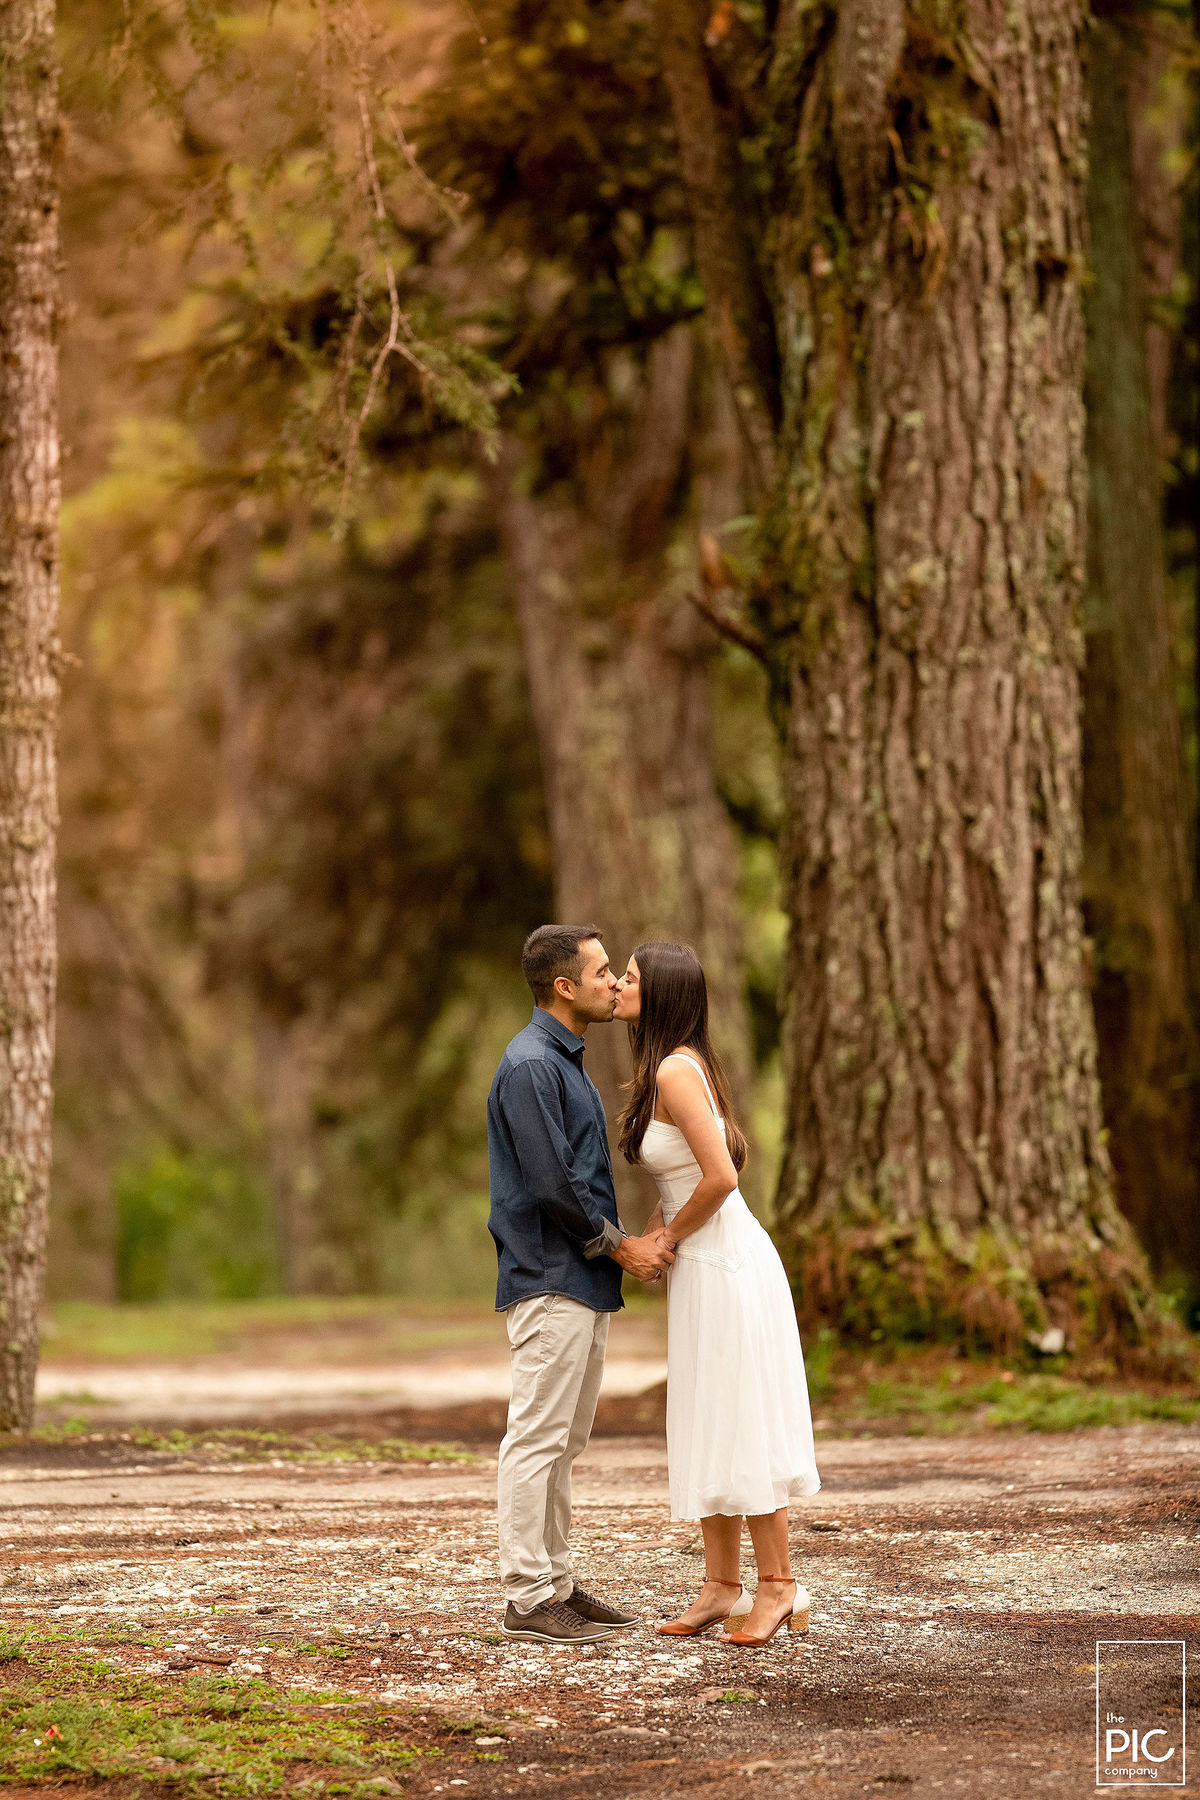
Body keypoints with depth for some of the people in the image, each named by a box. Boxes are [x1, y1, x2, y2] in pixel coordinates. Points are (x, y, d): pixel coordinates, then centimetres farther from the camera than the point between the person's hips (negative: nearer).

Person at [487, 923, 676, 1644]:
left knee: (564, 1443, 13)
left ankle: (557, 1583, 18)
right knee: (537, 1440, -7)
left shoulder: (566, 1061, 18)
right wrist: (619, 1246, -10)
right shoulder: (531, 1065, -15)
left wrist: (626, 1242, 8)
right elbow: (552, 1185, -19)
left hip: (584, 1282, 10)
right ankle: (528, 1597, -6)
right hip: (550, 1280, -10)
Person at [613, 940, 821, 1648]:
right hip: (704, 1265, 10)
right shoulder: (674, 1066, 11)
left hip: (725, 1264, -10)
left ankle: (780, 1587, 2)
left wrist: (670, 1236, -9)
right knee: (708, 1429, 11)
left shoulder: (676, 1071, -18)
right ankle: (723, 1588, 16)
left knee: (740, 1427, -4)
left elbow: (721, 1176, -25)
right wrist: (655, 1236, 11)